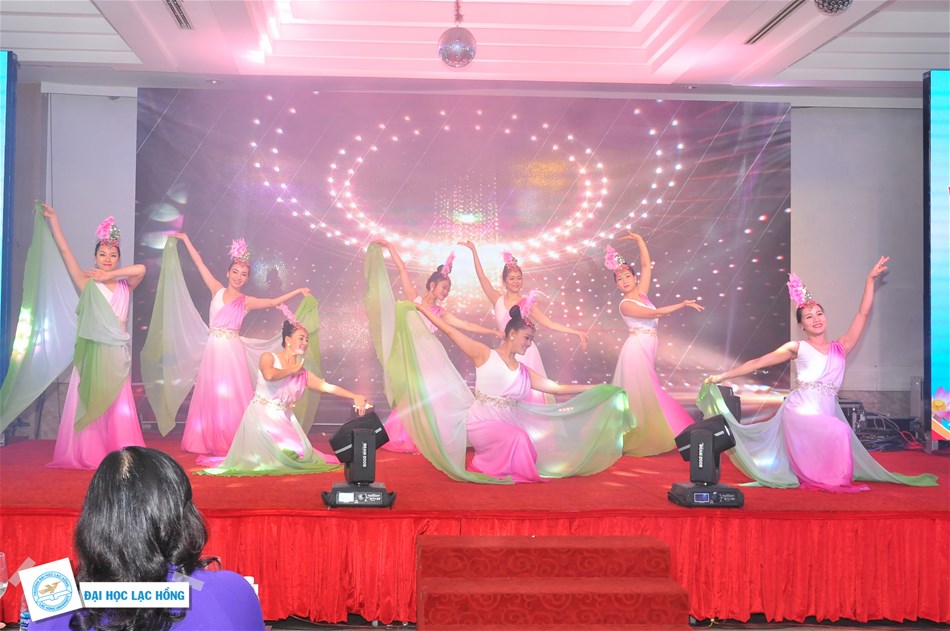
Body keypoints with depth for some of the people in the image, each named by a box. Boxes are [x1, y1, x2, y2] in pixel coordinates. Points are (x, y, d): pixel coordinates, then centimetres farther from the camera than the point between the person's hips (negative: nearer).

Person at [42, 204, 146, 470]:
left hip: (117, 352, 2)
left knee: (118, 405, 3)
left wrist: (109, 275, -6)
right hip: (93, 351, -2)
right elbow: (64, 250, 1)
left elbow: (140, 269, -9)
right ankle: (88, 455, 6)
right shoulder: (87, 283, 4)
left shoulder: (125, 286, 9)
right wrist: (53, 220, 2)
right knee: (90, 403, 0)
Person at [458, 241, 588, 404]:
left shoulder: (526, 303, 2)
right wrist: (473, 250, -8)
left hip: (525, 352, -1)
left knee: (529, 390, 0)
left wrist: (576, 332, -7)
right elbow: (482, 277, -3)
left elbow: (550, 323, 0)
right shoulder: (497, 300, 3)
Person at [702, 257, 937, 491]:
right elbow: (758, 362, 5)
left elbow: (863, 313, 14)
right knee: (839, 432, -24)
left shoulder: (840, 347, 13)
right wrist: (723, 376, 1)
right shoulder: (797, 348, 7)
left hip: (827, 412, 5)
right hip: (801, 410, -5)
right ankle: (820, 480, -9)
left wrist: (870, 279, 12)